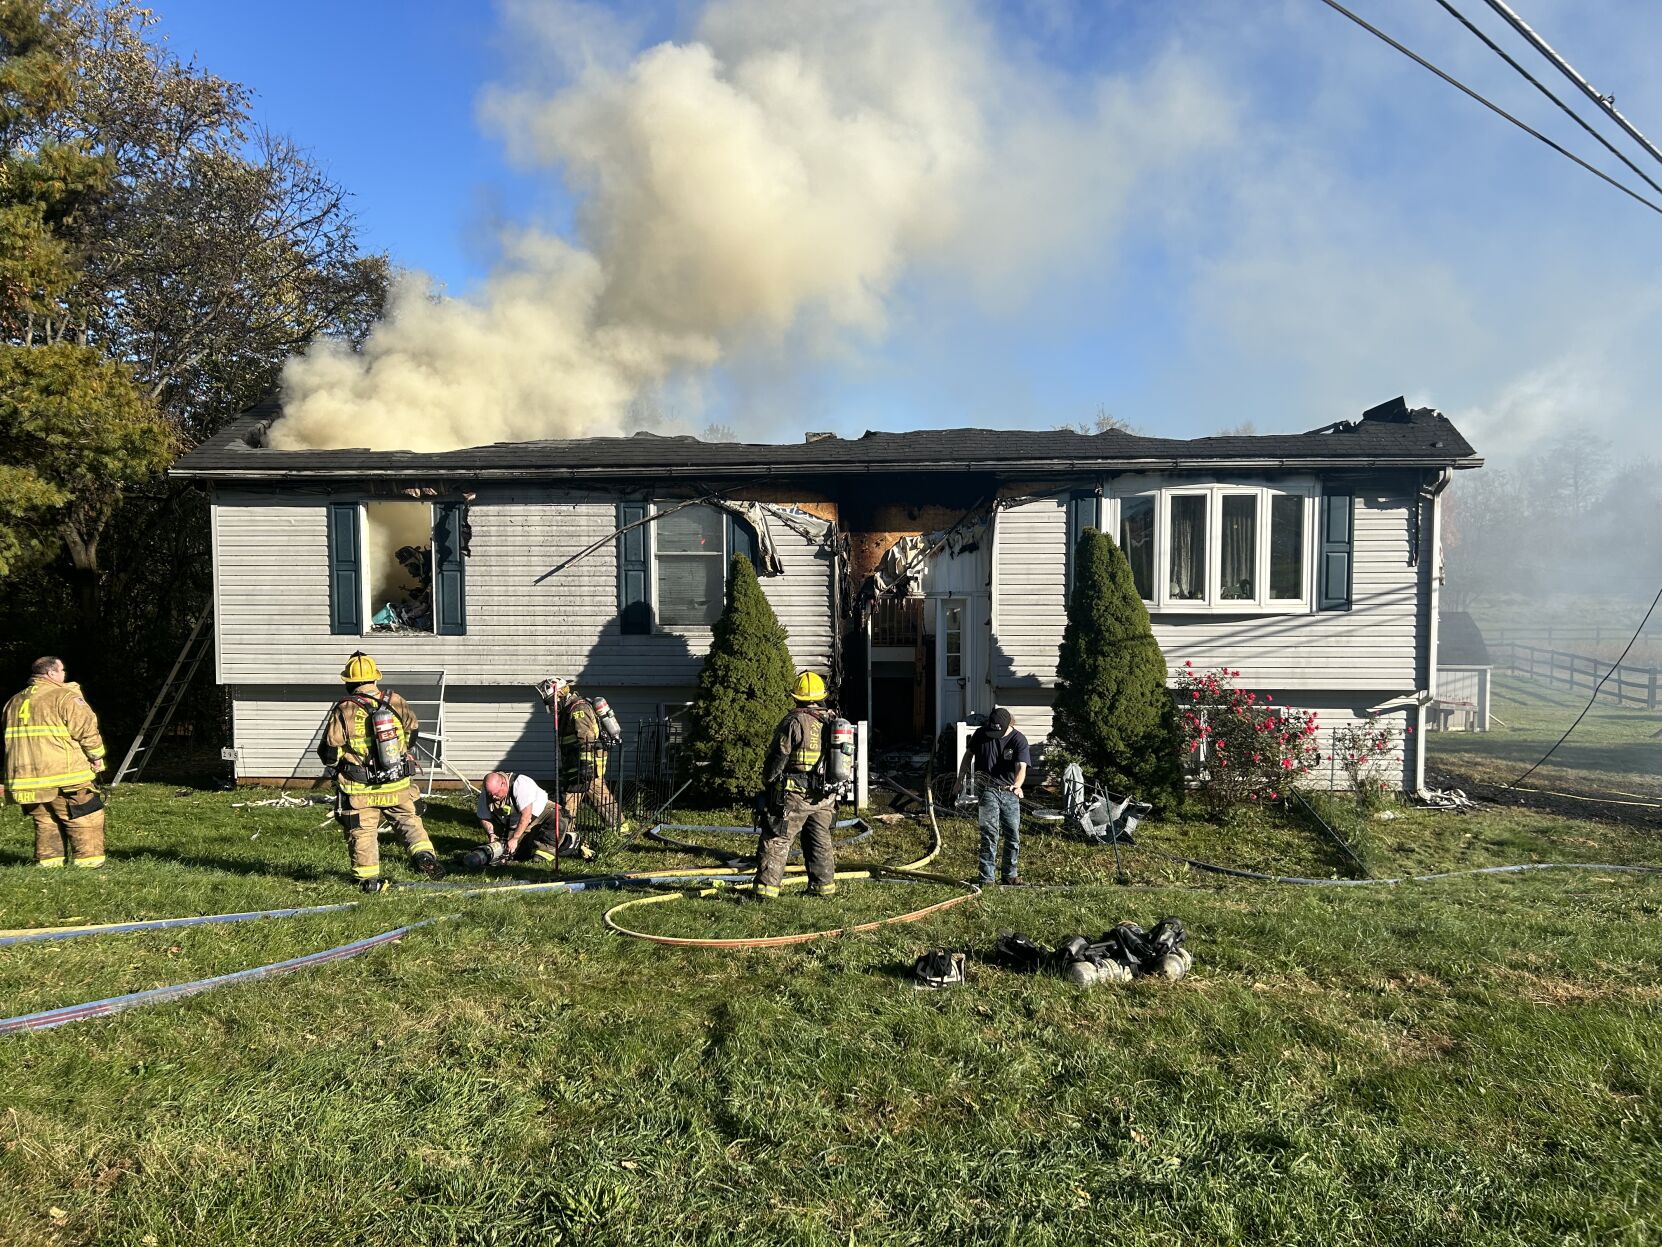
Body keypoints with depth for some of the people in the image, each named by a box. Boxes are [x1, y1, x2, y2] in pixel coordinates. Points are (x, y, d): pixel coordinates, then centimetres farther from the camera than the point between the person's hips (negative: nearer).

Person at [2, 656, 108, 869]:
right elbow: (86, 729, -13)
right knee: (85, 818, 0)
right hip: (63, 774, -7)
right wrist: (96, 755, 1)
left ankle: (48, 859, 16)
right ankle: (88, 859, -2)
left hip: (27, 778, 7)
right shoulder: (65, 697, -7)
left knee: (44, 820, 16)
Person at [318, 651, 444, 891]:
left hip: (359, 789, -2)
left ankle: (369, 878, 14)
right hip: (397, 783, 2)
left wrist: (337, 760, 15)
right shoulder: (395, 702, -5)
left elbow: (329, 753, -8)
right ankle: (424, 855, -1)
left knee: (362, 831, 11)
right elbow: (413, 729, 11)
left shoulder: (344, 711, -13)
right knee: (409, 820, 17)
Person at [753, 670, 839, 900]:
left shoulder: (794, 722, -12)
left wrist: (767, 784, 2)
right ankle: (824, 885, 22)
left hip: (793, 796, -6)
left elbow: (777, 758, -11)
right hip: (824, 797, 6)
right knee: (820, 842, 17)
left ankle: (766, 887, -2)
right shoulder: (832, 721, 7)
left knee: (776, 841, 0)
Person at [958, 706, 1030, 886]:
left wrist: (1017, 785, -42)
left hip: (1010, 792, 1)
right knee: (989, 834, -10)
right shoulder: (981, 734, -4)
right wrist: (961, 777, 11)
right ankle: (986, 878, -5)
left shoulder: (1019, 740, -10)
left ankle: (1009, 874, 28)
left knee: (1013, 835, 9)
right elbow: (969, 754, 13)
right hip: (988, 790, -1)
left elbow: (1021, 767, -23)